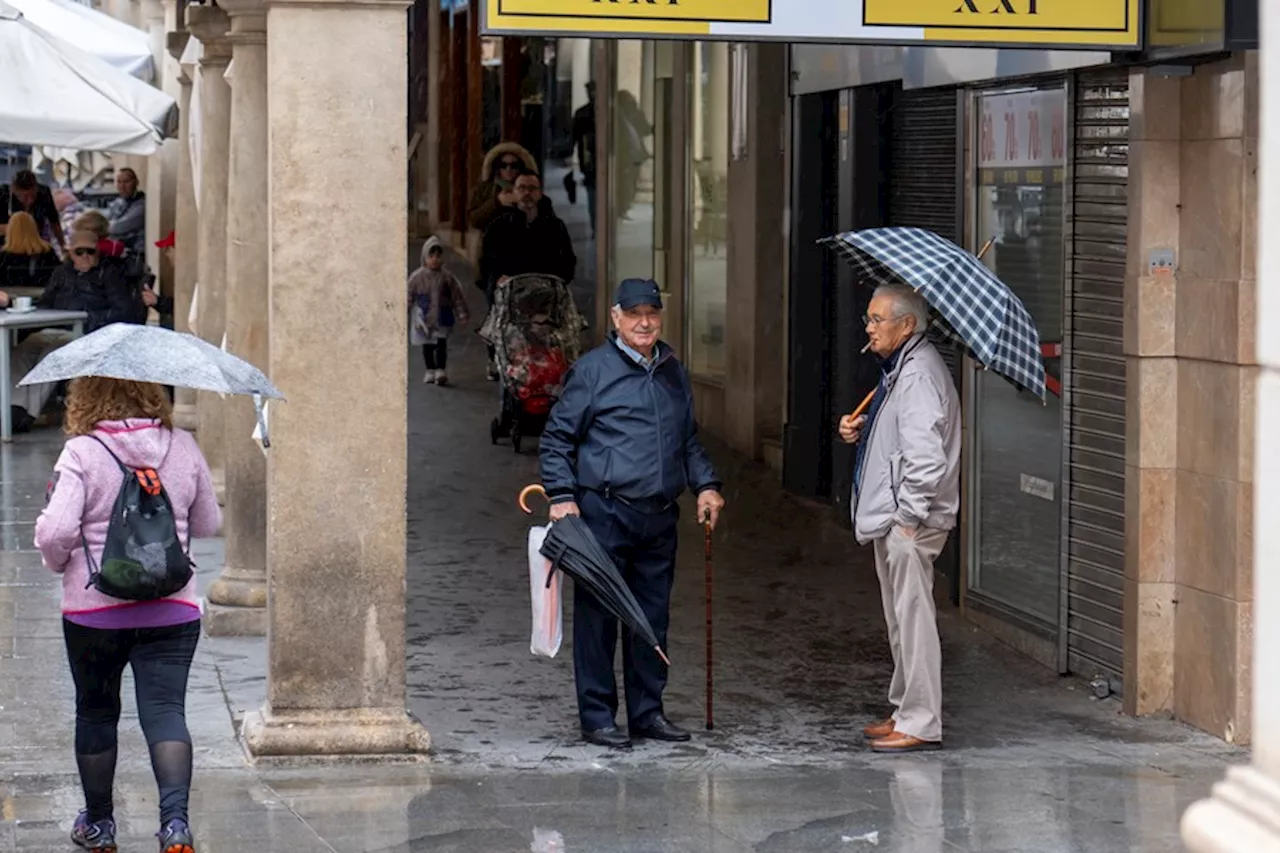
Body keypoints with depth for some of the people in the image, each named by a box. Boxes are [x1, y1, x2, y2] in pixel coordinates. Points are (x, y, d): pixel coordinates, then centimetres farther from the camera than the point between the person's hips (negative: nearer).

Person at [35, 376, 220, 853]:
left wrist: (58, 560, 3)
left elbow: (56, 531, -18)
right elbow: (208, 524, 10)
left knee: (95, 713, 15)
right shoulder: (183, 447, 0)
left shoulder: (81, 453, -11)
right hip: (172, 608, 2)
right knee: (165, 711, -1)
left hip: (94, 610, -1)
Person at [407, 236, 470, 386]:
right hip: (424, 318, 1)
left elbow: (457, 297, 1)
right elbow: (409, 297, 0)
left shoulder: (448, 278, -5)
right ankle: (430, 370, 21)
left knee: (441, 344, -8)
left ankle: (441, 370, -6)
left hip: (442, 318, -1)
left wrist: (462, 315, 0)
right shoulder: (417, 277, -5)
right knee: (427, 345, 9)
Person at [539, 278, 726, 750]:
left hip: (660, 516, 6)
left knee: (652, 617, 10)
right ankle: (597, 716, 5)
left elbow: (689, 440, 28)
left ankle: (648, 711, 20)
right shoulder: (593, 370, -3)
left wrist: (705, 485, 14)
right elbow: (557, 438, -1)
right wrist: (562, 496, -11)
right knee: (598, 616, -1)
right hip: (604, 514, -6)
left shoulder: (673, 372, 16)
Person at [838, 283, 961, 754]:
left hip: (909, 521, -11)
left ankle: (920, 723, -3)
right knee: (899, 620, 18)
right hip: (890, 519, 11)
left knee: (913, 618, -6)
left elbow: (925, 455, -27)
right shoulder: (898, 368, 15)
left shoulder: (919, 374, -19)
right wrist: (861, 431, 8)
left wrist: (909, 516, -22)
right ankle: (906, 711, 27)